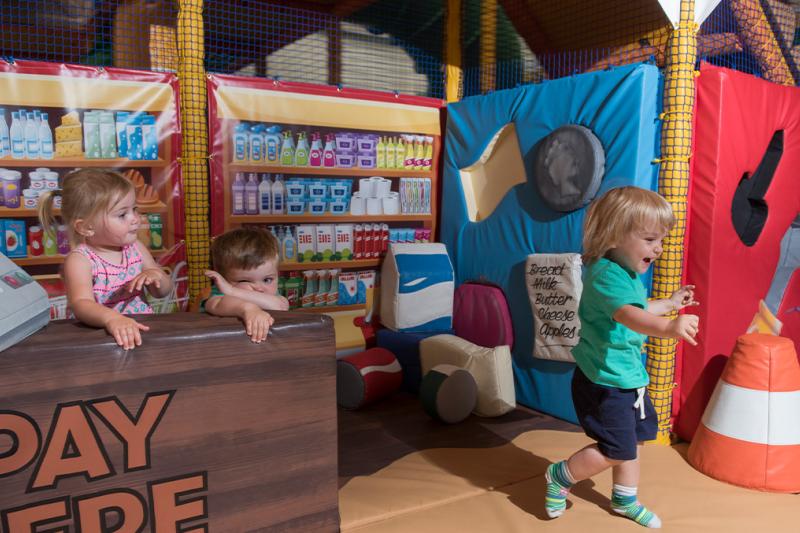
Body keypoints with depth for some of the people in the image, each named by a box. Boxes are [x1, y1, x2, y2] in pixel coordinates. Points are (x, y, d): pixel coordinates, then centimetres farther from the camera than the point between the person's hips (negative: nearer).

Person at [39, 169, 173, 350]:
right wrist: (112, 318, -45)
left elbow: (164, 291, 13)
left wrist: (156, 275, -9)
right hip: (100, 337, -4)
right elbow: (81, 304, -26)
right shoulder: (79, 260, -10)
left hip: (142, 329, 4)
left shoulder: (135, 247, 5)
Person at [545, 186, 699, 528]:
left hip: (628, 378, 10)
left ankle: (624, 499, 42)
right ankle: (560, 476, 20)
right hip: (604, 382, -10)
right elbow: (629, 315, -46)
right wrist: (668, 328, -61)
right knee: (616, 450, -4)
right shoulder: (607, 275, -26)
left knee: (633, 439, 21)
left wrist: (670, 304, 30)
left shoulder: (627, 274, 8)